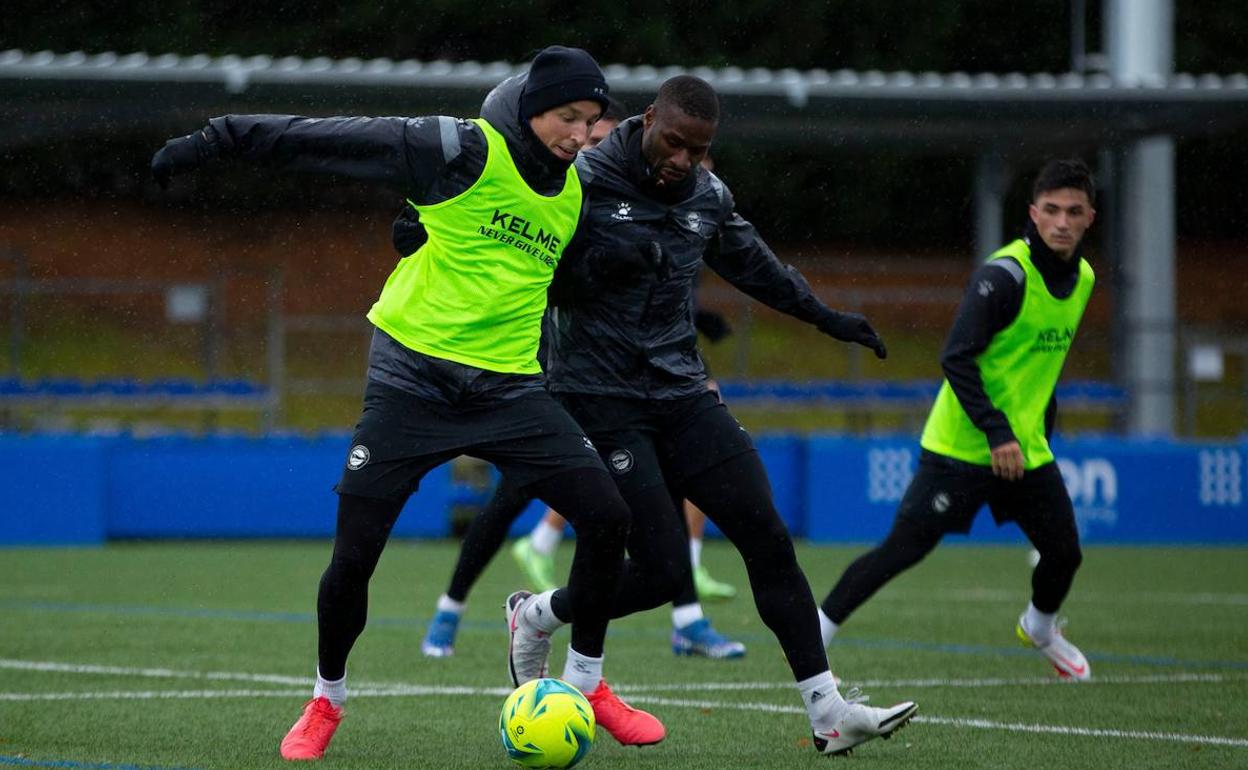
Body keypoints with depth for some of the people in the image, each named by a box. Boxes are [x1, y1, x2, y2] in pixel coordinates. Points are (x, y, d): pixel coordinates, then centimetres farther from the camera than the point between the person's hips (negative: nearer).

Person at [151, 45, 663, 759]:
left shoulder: (575, 192, 9)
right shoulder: (464, 150, -10)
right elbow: (335, 139, -10)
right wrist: (219, 140, -12)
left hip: (510, 390, 5)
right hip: (412, 377, -5)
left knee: (608, 516, -7)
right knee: (354, 553, -6)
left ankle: (586, 682, 11)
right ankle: (326, 702, 19)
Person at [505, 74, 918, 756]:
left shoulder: (708, 195, 9)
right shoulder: (584, 181, -10)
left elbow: (754, 265, 26)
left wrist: (827, 318, 31)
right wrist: (599, 264, -24)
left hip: (681, 394, 6)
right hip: (601, 402, -6)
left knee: (767, 538, -6)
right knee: (662, 569, -13)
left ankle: (828, 712, -4)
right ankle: (535, 617, 16)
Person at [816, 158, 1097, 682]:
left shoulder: (1081, 278, 7)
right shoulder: (1004, 275, -19)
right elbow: (956, 358, -23)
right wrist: (997, 432, -27)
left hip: (1026, 448, 7)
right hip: (961, 446, -7)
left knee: (1064, 553, 8)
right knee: (902, 549, -10)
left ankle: (1040, 628, 39)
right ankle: (815, 634, -1)